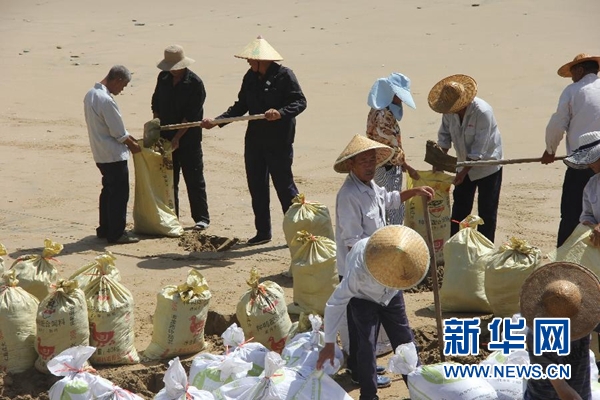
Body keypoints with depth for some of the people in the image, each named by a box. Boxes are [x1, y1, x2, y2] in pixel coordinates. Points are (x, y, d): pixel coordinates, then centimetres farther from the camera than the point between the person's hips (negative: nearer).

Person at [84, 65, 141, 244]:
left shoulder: (91, 94, 6)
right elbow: (118, 132, -18)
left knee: (108, 191, 18)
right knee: (119, 194, -1)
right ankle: (116, 233, 5)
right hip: (114, 155, -10)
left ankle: (105, 229, 26)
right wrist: (133, 145, -1)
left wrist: (128, 137, 14)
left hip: (100, 154, 10)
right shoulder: (106, 100, -24)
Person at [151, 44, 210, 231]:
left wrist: (177, 138, -18)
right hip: (166, 138, 5)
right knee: (168, 179, 9)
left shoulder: (195, 83, -13)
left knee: (194, 180, 0)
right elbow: (156, 105, 14)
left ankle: (202, 218, 7)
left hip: (188, 140, -5)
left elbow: (191, 115, -16)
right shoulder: (163, 78, 4)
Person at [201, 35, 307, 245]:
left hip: (279, 141, -7)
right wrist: (217, 121, 5)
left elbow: (300, 102, -14)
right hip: (254, 139, 7)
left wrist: (281, 113, -30)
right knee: (256, 185, 10)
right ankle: (263, 231, 21)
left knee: (284, 184, -2)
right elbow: (241, 106, 14)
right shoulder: (250, 77, 8)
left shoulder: (284, 75, -11)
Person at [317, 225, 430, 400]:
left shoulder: (402, 255, -34)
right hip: (363, 299, -4)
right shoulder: (358, 270, -44)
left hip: (392, 297, 4)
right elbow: (335, 303, -35)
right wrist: (329, 344, -29)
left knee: (405, 341, 6)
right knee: (366, 345, -12)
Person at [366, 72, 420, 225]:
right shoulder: (384, 115, -21)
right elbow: (393, 148, -19)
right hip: (386, 170, -10)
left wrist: (403, 164, 16)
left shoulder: (378, 110, 9)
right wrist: (408, 168, -11)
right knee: (393, 213, -3)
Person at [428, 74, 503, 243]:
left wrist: (463, 172, -26)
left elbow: (479, 149, -28)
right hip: (465, 164, 6)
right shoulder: (449, 112, -10)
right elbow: (444, 135, 3)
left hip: (488, 164, -6)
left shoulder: (483, 112, -29)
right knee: (460, 207, 11)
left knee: (487, 210, 0)